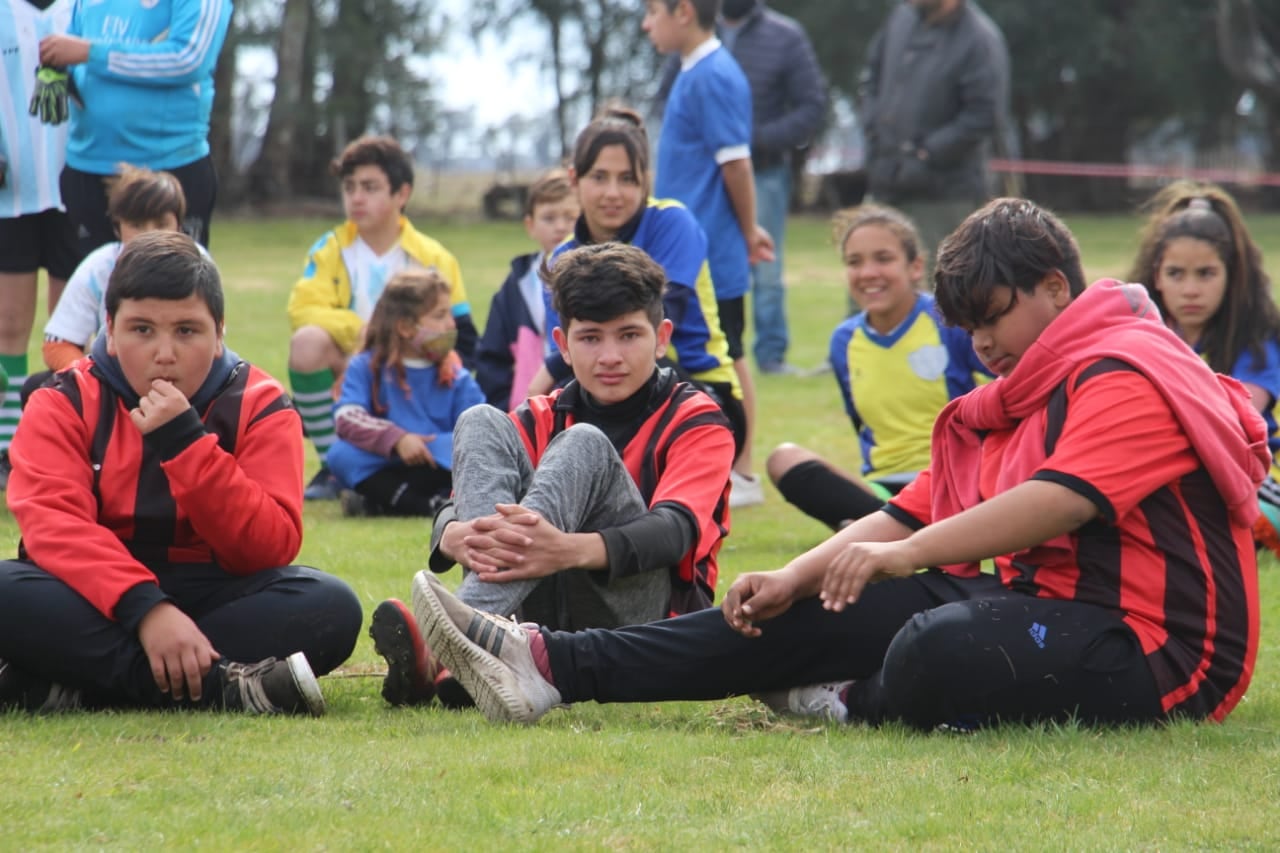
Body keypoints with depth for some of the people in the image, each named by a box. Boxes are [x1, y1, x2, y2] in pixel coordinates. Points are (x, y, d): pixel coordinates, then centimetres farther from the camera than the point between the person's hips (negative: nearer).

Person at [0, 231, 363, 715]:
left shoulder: (258, 406, 1)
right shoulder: (65, 404, -1)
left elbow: (272, 548, -12)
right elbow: (53, 524, -19)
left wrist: (187, 444, -22)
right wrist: (145, 607, -36)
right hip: (98, 608, -1)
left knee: (331, 605, -28)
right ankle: (217, 686, -37)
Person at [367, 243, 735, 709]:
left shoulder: (696, 421, 5)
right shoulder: (541, 419, 16)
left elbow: (675, 529, -17)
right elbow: (453, 514, 0)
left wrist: (569, 549, -39)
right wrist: (458, 538, -29)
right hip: (541, 613, 4)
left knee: (584, 445, -25)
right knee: (481, 422, -9)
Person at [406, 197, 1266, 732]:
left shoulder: (1129, 375, -10)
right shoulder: (1012, 403, 22)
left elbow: (1062, 500, -25)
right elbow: (911, 513, 14)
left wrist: (905, 554, -31)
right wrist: (794, 580, -1)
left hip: (1149, 651, -9)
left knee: (944, 651, -36)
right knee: (837, 609, -1)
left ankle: (852, 705, 1)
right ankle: (551, 665, -6)